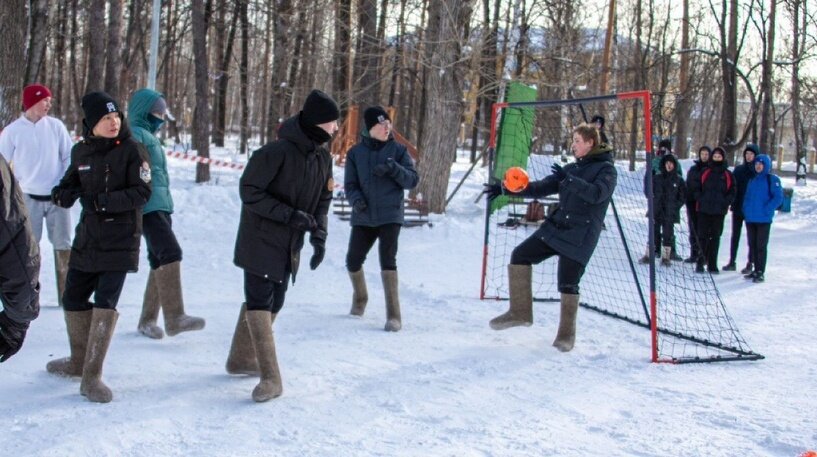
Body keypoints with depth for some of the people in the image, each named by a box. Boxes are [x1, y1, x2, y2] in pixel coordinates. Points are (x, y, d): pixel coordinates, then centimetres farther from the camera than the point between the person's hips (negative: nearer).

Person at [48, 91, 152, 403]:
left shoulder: (131, 150, -9)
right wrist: (63, 193, -8)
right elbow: (72, 182, 16)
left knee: (105, 302, -12)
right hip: (87, 237, 6)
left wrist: (105, 201, -24)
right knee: (73, 298, 13)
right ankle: (79, 361, 35)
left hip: (120, 240, -6)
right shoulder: (81, 151, 5)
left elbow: (142, 193, -14)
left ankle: (91, 377, -7)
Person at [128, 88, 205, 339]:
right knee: (171, 253, -20)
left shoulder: (150, 136, 23)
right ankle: (175, 318, -24)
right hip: (147, 206, -10)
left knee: (159, 261, 9)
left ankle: (148, 319, 16)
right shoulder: (135, 134, -7)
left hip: (161, 206, 10)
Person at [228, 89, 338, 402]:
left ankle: (241, 359, 32)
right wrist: (289, 214, -25)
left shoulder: (322, 157, 2)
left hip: (290, 245, 8)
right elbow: (249, 191, -19)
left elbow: (323, 199, 11)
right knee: (259, 301, -11)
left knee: (273, 302, 14)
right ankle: (270, 378, -12)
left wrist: (319, 234, -3)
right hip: (261, 240, -8)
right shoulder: (276, 152, -22)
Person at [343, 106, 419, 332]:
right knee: (353, 261, 7)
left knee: (388, 260, -17)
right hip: (363, 216, 3)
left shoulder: (398, 150, 1)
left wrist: (394, 169, -20)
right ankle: (360, 298, 38)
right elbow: (350, 184, 5)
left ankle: (393, 315, -13)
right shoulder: (356, 153, 4)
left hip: (390, 215, -3)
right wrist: (356, 199, -17)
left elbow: (413, 180, -3)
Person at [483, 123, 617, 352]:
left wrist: (569, 180, -32)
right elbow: (542, 187, 14)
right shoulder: (572, 168, 16)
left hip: (581, 235, -7)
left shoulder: (606, 169, -4)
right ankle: (520, 311, 5)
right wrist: (506, 189, 5)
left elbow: (597, 193, -22)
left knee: (568, 284, -7)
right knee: (520, 255, -2)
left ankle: (567, 333, 11)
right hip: (555, 227, 7)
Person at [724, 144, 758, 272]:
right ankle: (732, 262, 14)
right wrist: (733, 203, -4)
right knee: (735, 235, 7)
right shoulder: (738, 170, 7)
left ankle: (749, 264, 9)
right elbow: (732, 186, 7)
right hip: (738, 208, 3)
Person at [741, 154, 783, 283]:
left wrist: (766, 210, -17)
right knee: (752, 245, 11)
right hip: (750, 219, 6)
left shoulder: (772, 180, -6)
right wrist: (746, 209, 6)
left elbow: (778, 198, -12)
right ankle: (755, 269, 21)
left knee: (761, 246, -4)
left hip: (764, 219, -6)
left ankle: (760, 272, -1)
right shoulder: (752, 180, 13)